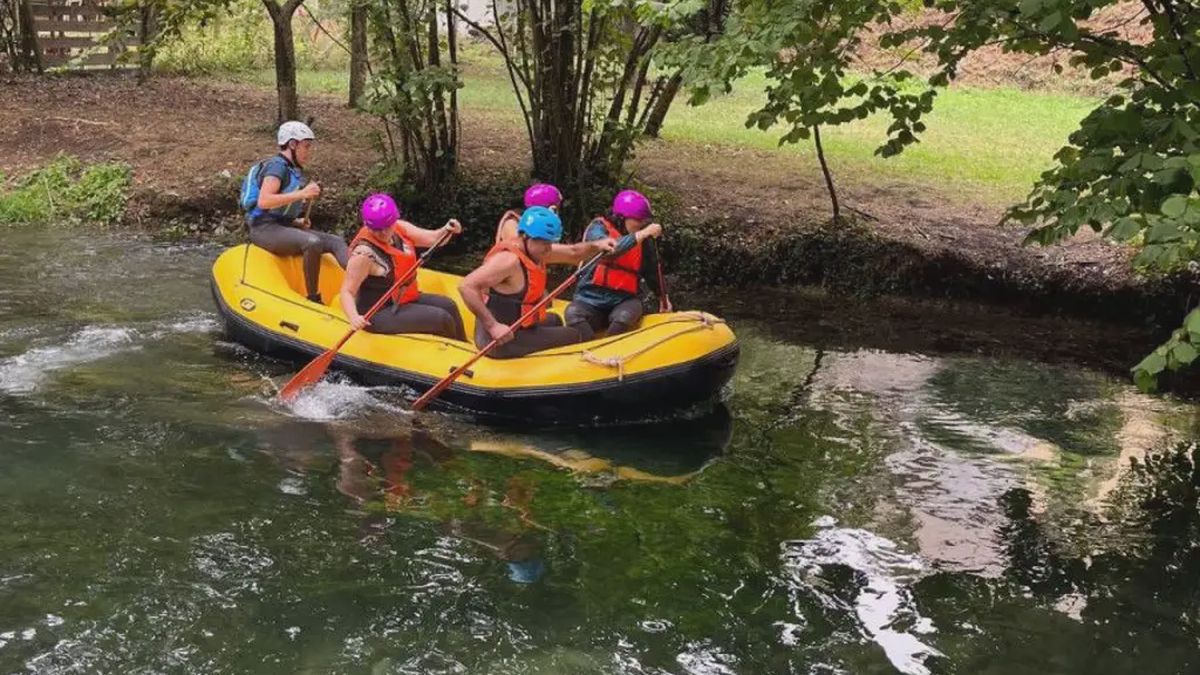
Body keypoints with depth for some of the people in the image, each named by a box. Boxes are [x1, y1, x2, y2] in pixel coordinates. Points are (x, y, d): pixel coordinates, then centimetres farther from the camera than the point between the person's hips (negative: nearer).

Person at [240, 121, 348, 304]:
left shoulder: (294, 171, 19)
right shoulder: (277, 165, -9)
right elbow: (263, 202, -25)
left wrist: (297, 222, 6)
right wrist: (301, 194, -25)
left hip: (283, 227, 9)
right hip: (265, 228, -9)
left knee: (335, 242, -7)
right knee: (312, 243, -34)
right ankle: (313, 299, -28)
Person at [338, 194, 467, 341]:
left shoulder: (400, 228, -3)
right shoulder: (364, 253, -25)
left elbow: (432, 238, -2)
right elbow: (347, 292, -25)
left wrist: (446, 230, -24)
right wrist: (354, 317, -43)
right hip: (379, 313, -8)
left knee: (448, 306, 7)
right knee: (442, 319, -14)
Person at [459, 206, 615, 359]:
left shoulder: (534, 249, 5)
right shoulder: (509, 259, -25)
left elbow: (573, 253, 16)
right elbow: (466, 286, -34)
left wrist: (595, 246, -4)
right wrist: (492, 326, -36)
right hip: (503, 341, -10)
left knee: (554, 320, 34)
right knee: (573, 337, -3)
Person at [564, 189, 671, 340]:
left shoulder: (643, 242, 8)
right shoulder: (598, 227, -4)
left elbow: (652, 272, 23)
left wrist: (663, 297, 22)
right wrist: (642, 234, -28)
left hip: (624, 301, 2)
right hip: (591, 299, -2)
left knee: (624, 316, -34)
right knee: (573, 313, -34)